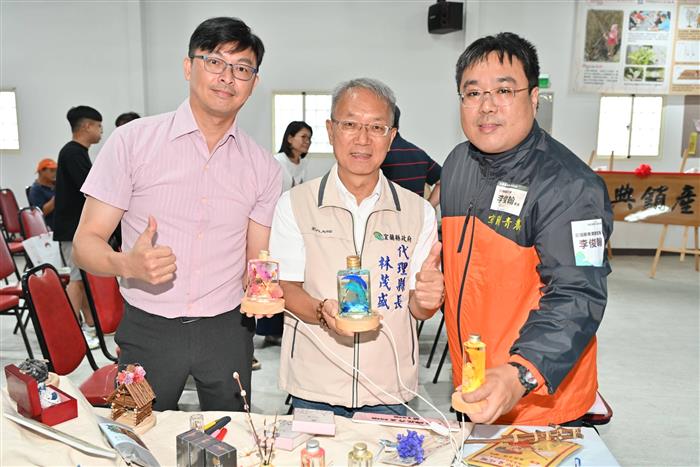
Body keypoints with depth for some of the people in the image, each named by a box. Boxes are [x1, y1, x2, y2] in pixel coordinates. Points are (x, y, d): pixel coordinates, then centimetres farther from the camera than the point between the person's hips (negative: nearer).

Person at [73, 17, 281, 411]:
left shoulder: (264, 168, 2)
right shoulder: (132, 141, -5)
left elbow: (258, 264, 4)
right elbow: (86, 242, -5)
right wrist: (127, 264, -26)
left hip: (228, 330, 2)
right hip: (148, 329, -1)